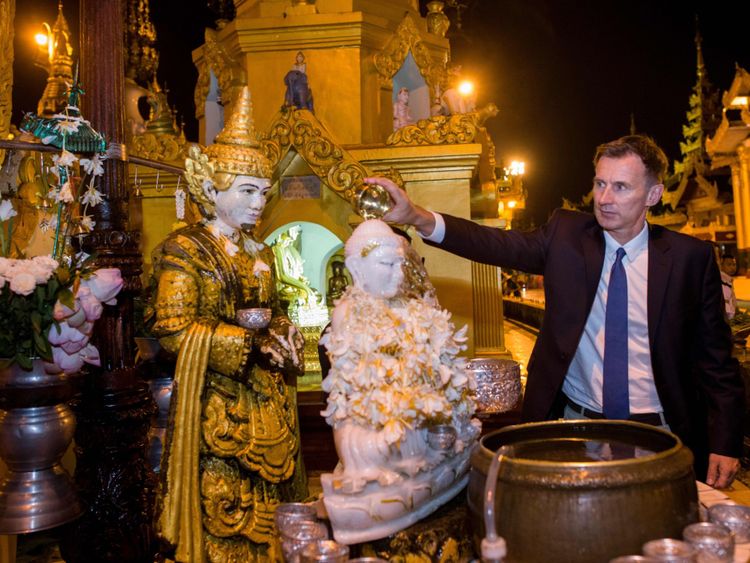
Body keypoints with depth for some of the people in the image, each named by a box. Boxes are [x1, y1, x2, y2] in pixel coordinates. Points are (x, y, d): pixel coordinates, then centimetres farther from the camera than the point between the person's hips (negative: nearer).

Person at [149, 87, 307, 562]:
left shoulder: (260, 252, 13)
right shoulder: (184, 250, -8)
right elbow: (174, 329, -17)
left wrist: (285, 336, -3)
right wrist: (252, 344, -20)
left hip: (266, 401, 7)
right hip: (216, 405, -6)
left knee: (265, 507, 14)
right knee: (223, 510, 3)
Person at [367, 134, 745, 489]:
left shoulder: (690, 257, -4)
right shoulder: (566, 234, 1)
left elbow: (716, 358, -1)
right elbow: (501, 245, -13)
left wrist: (724, 445, -6)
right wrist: (417, 217, -28)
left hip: (654, 432, -1)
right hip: (573, 423, 1)